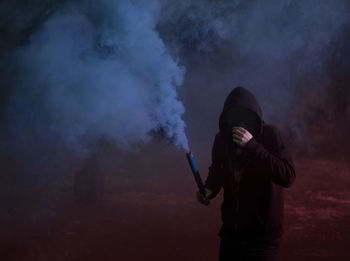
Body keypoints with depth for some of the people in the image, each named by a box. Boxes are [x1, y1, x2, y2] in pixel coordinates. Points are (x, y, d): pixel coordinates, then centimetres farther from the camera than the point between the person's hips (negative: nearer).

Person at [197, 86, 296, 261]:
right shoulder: (221, 139, -1)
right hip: (230, 232, 5)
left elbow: (288, 177, -28)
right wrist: (209, 189, -1)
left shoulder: (270, 135, -15)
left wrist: (252, 145, -31)